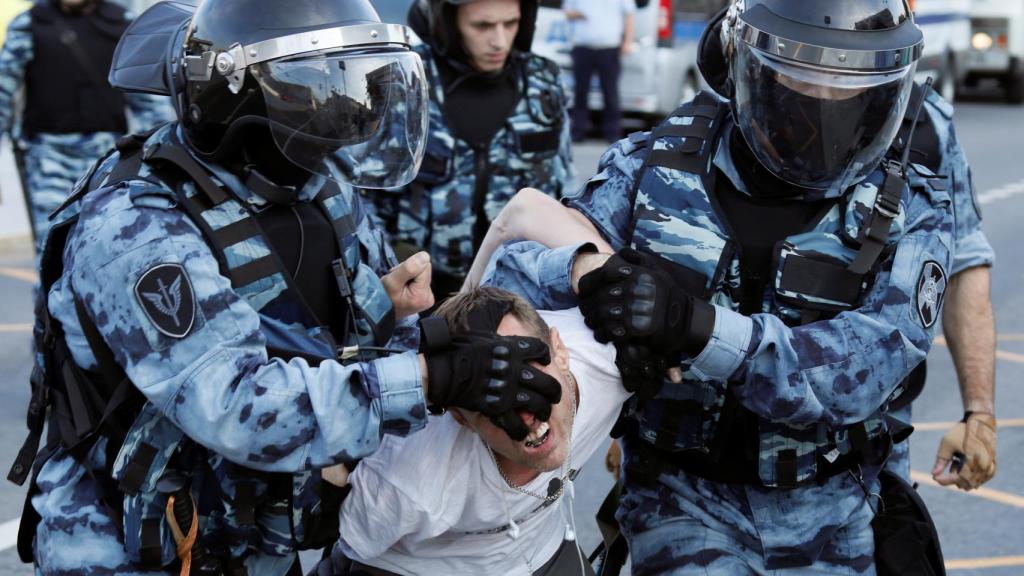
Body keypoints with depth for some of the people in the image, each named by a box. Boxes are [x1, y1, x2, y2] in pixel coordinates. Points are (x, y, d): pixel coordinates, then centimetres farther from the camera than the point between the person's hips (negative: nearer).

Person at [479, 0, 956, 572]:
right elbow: (515, 271, -10)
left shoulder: (909, 214, -8)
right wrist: (584, 269, -35)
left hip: (832, 518, 1)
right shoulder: (660, 166, -6)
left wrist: (699, 325, -40)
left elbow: (861, 368, -24)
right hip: (686, 498, -1)